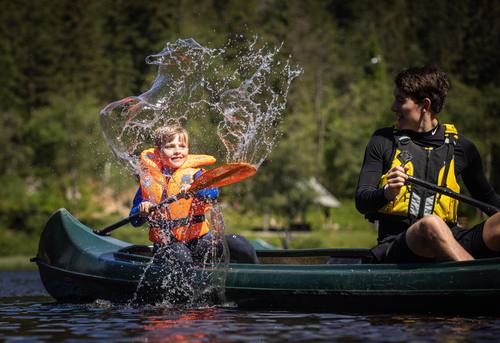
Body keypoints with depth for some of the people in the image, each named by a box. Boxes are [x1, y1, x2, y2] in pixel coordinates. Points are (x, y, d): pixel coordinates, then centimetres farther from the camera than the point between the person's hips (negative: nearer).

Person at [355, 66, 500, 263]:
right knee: (431, 223, -38)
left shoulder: (461, 147, 15)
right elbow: (361, 202, 4)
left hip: (451, 244, 2)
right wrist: (387, 193, -18)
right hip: (396, 246, -2)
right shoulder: (383, 141, 11)